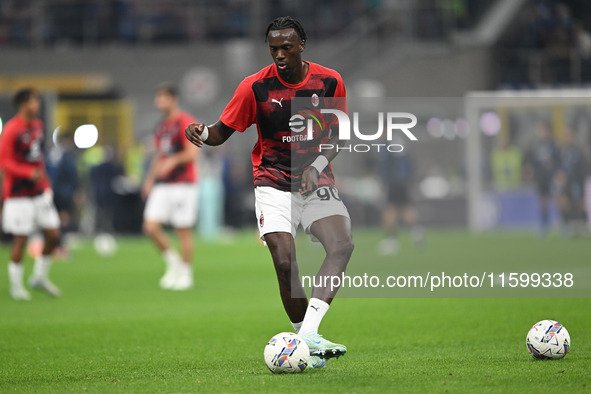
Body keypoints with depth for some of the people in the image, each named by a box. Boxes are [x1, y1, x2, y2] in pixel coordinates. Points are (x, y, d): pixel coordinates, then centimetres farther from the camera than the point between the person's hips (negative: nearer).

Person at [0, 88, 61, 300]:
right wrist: (30, 173, -27)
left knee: (53, 234, 5)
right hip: (19, 194, -7)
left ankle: (40, 277, 23)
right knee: (21, 239, -3)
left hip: (40, 192, 7)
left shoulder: (37, 125, 10)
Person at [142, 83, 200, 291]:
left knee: (183, 230, -2)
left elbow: (192, 152, -17)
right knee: (150, 226, -4)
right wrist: (150, 179, 18)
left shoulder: (185, 122, -8)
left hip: (183, 184, -7)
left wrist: (172, 161, -29)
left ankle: (185, 274, 9)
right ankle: (173, 262, 13)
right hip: (162, 186, 7)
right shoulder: (162, 126, 16)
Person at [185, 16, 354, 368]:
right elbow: (223, 132, 2)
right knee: (285, 263, -20)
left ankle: (308, 337, -31)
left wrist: (317, 165, -9)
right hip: (274, 184, -1)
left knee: (343, 245, -24)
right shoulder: (255, 86, -5)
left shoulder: (330, 82, -1)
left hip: (317, 181, 1)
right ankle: (307, 339, -3)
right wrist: (202, 132, -21)